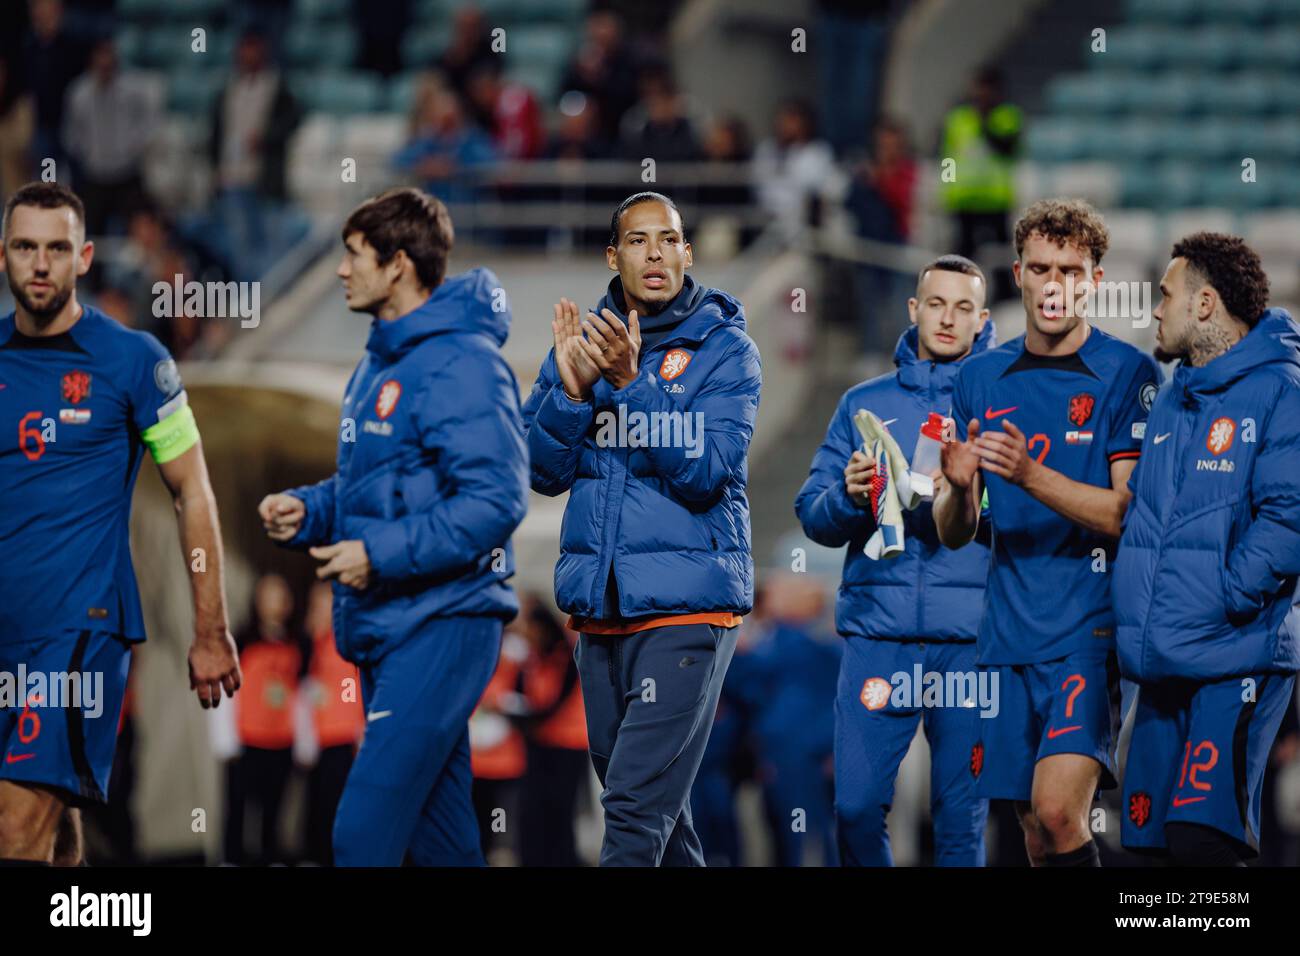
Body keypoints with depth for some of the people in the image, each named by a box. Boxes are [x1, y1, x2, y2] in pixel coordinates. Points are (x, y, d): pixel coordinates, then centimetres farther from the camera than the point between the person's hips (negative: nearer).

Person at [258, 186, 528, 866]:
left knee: (365, 832, -16)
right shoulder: (377, 365, 17)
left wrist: (382, 553, -22)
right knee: (436, 832, 12)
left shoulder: (462, 364, -14)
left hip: (441, 624, -10)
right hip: (383, 629, 10)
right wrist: (307, 511, 7)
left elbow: (495, 500, -21)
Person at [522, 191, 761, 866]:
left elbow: (706, 472, -15)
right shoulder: (583, 338, 11)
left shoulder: (724, 348, -2)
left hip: (686, 606, -5)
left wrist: (632, 383, -23)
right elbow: (545, 472, 4)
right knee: (645, 803, 13)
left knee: (637, 810, -15)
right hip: (599, 609, 5)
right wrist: (570, 388, -13)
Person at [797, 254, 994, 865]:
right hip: (877, 634, 1)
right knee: (856, 806, -4)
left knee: (961, 817, 0)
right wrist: (851, 497, -11)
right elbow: (813, 516, 9)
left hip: (971, 638, -1)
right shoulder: (864, 404, 15)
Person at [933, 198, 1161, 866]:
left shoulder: (1127, 375, -3)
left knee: (1057, 810, -21)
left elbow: (1128, 514, -10)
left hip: (1092, 629, -5)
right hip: (1008, 633, 5)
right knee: (1035, 836, 7)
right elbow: (952, 534, 12)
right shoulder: (980, 380, 11)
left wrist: (1031, 475, -23)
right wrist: (959, 489, -12)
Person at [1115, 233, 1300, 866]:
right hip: (1162, 667, 9)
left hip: (1235, 658, -9)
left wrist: (1220, 600, -18)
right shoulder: (1171, 399, 18)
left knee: (1202, 839, -20)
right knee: (1152, 837, 8)